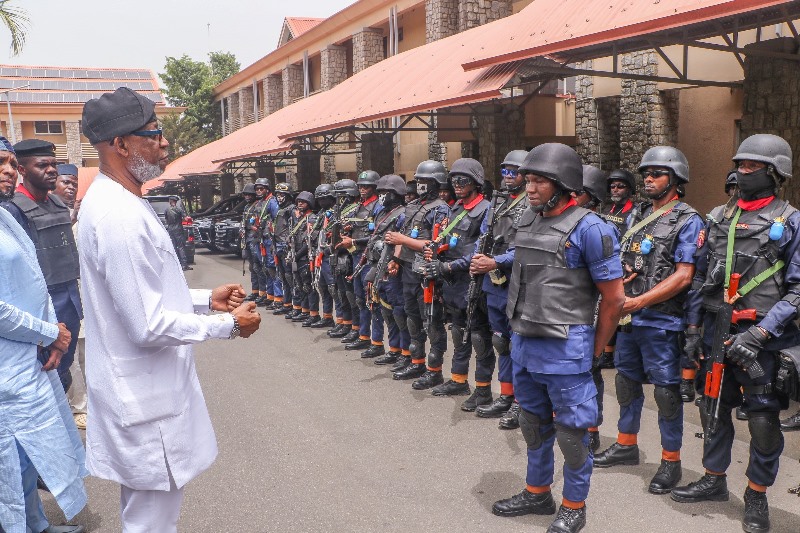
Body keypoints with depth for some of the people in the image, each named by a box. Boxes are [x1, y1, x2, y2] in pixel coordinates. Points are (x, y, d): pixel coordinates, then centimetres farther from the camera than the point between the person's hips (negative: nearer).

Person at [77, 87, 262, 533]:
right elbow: (150, 326, -26)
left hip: (140, 389, 11)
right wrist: (228, 325, -14)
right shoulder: (121, 217, -25)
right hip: (147, 399, -11)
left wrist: (206, 299, 9)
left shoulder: (113, 201, 9)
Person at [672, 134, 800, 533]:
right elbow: (701, 277, 14)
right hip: (716, 331, 5)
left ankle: (757, 496, 20)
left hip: (762, 338, -5)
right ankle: (714, 480, 30)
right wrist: (693, 327, 7)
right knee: (714, 408, 14)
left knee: (763, 420, 2)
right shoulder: (719, 218, 10)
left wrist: (759, 334, -18)